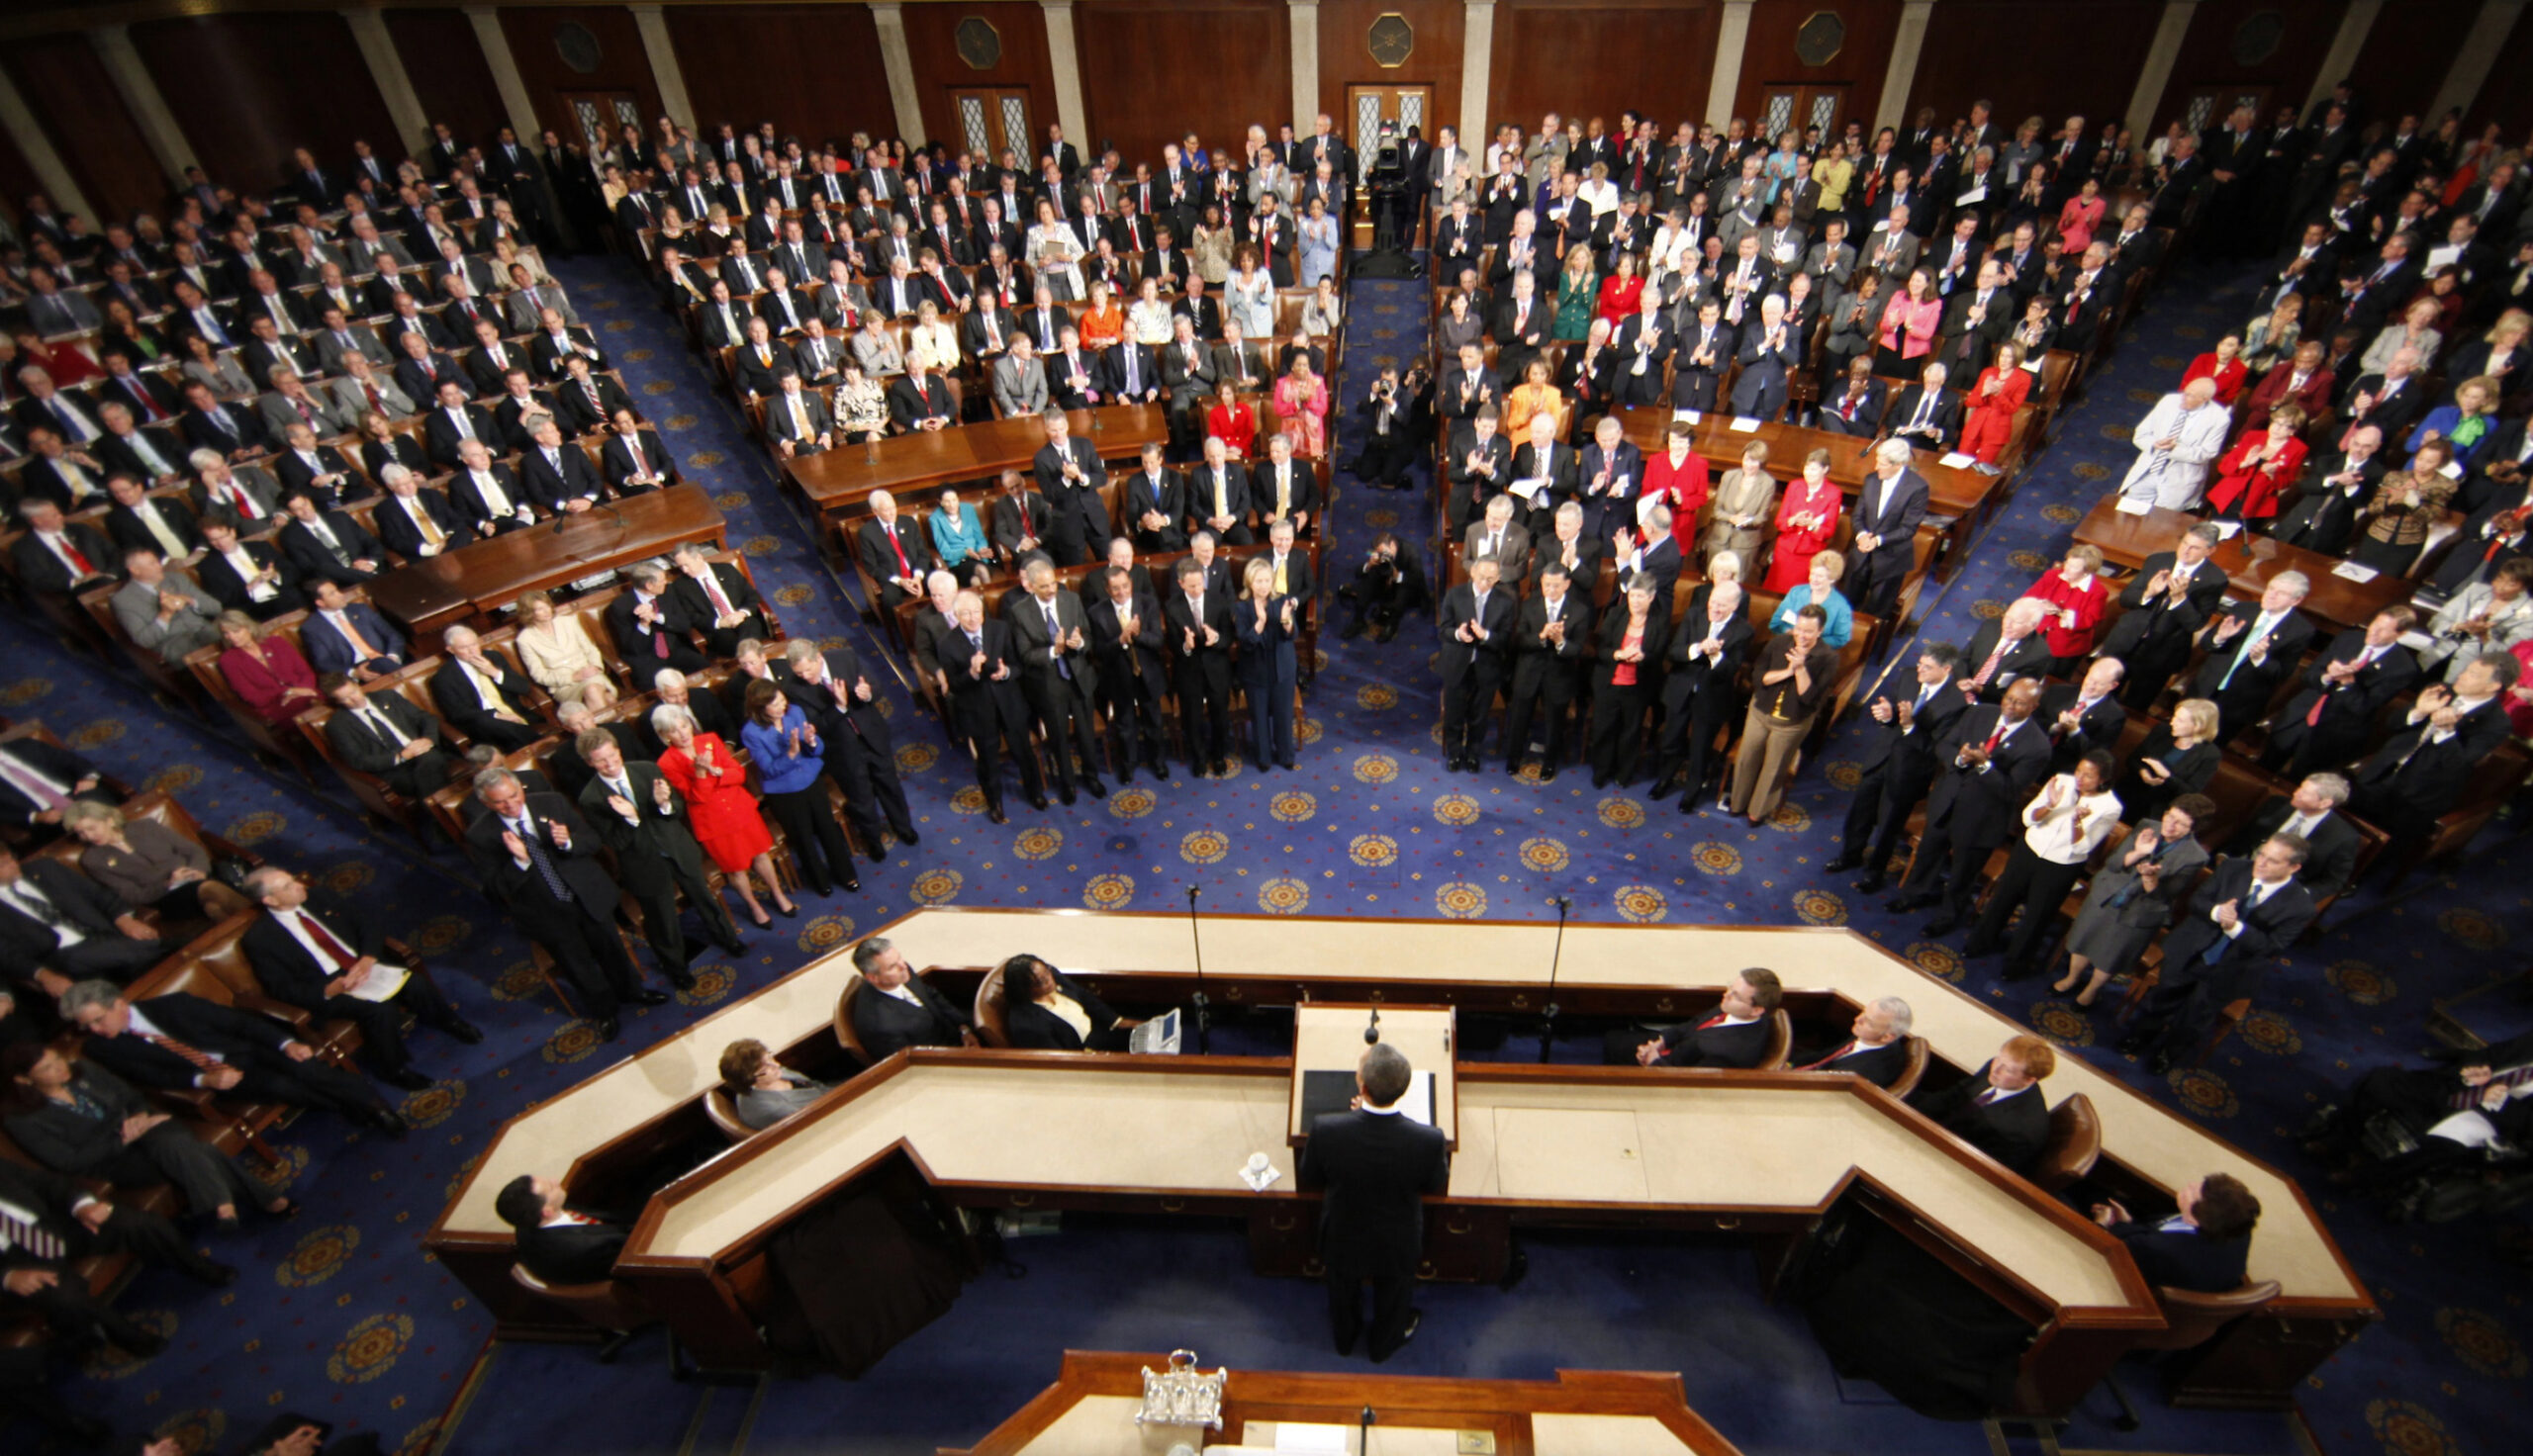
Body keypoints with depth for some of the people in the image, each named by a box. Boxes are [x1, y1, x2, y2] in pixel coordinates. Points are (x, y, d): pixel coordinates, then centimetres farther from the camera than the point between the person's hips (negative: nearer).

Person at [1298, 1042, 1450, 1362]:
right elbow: (1436, 1186, -13)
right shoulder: (1430, 1140, -37)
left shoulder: (1325, 1130, -39)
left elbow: (1309, 1179, -15)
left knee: (1343, 1291, 34)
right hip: (1398, 1245, 0)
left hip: (1342, 1239, 0)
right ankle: (1385, 1343, 62)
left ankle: (1345, 1338, 63)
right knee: (1393, 1296, 34)